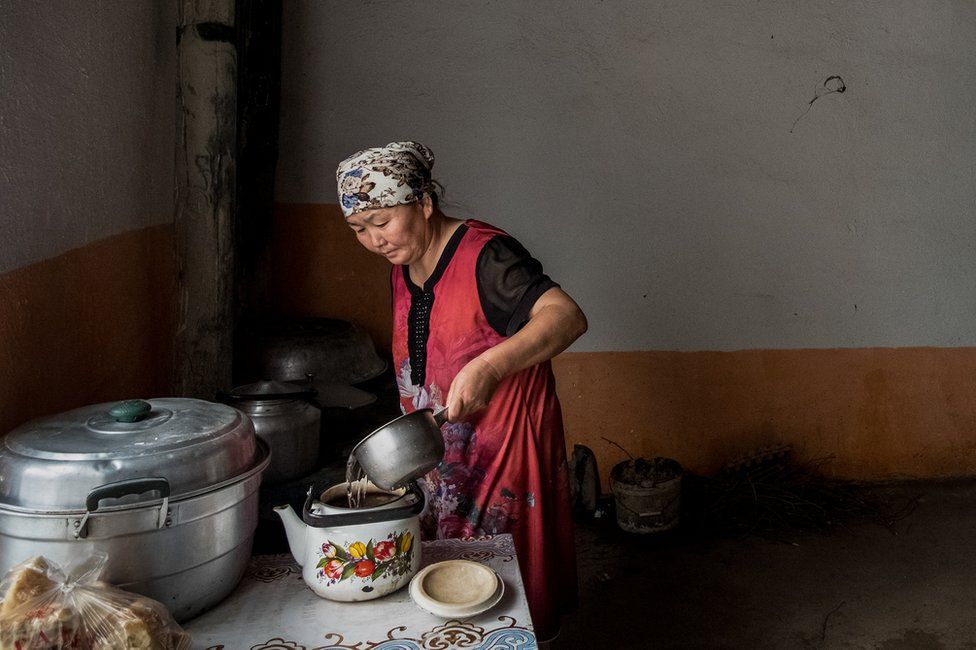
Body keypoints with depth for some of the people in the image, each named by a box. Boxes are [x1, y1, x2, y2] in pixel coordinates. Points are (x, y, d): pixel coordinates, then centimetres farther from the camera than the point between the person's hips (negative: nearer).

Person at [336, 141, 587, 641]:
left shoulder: (483, 255, -18)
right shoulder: (402, 269, 8)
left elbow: (567, 316, -31)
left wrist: (488, 366, -43)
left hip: (503, 457, -7)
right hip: (434, 458, 8)